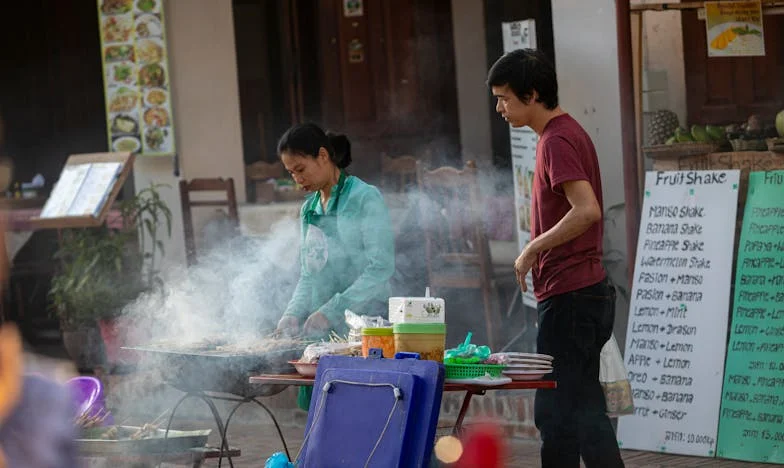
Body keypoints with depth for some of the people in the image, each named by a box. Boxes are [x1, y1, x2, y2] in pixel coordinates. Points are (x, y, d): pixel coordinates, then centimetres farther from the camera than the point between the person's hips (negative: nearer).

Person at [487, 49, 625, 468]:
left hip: (569, 296, -10)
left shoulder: (557, 142, -15)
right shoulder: (567, 133, 16)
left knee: (555, 412, -7)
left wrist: (532, 248, -17)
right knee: (583, 410, 13)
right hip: (587, 291, 10)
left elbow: (587, 210, -28)